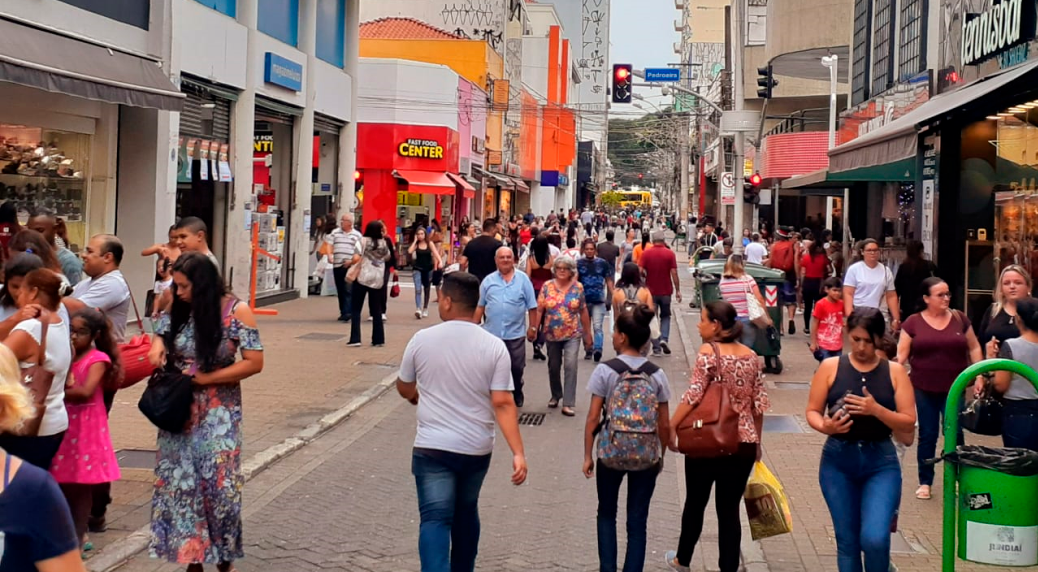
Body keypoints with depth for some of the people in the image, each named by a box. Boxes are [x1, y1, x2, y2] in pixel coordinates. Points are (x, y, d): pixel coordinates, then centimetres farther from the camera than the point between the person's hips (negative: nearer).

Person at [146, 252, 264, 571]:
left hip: (218, 412, -4)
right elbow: (160, 335, 16)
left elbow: (254, 362, -14)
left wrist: (205, 379, -17)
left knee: (218, 484, 0)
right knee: (180, 482, 6)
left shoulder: (236, 311, -13)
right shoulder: (176, 309, 0)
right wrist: (157, 347, -9)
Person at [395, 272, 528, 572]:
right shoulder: (494, 347, -7)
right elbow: (503, 404, -12)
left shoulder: (422, 339, -6)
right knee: (466, 514, 22)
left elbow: (405, 389, 10)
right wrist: (518, 452, -11)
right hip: (476, 449, 3)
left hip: (432, 447, -2)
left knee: (435, 519, -4)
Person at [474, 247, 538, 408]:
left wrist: (532, 327, -1)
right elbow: (480, 306, 8)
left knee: (517, 367, 9)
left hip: (516, 333, -1)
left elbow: (532, 306, 2)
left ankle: (517, 395, 29)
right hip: (492, 333, 1)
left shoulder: (523, 279, 0)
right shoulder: (488, 280, 4)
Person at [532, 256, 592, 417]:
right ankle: (556, 396, 37)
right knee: (553, 366, 14)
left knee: (571, 366, -14)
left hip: (572, 334, -2)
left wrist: (588, 334, 5)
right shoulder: (547, 286, -2)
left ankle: (568, 404, -13)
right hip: (552, 334, 2)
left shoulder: (578, 287, -2)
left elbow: (583, 312, 3)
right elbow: (539, 310, -2)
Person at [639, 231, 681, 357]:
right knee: (665, 316, 18)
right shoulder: (670, 254, -5)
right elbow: (674, 273, -8)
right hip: (666, 291, 0)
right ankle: (664, 339, -4)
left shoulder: (646, 253, -3)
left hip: (651, 291, 0)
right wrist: (677, 290, -3)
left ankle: (656, 348, 6)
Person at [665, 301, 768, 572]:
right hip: (744, 445, 4)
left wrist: (671, 427, -15)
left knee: (695, 502, 15)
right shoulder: (751, 356, 5)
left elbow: (693, 395, -19)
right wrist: (756, 441, 18)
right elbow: (759, 404, 8)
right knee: (730, 509, 9)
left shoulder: (708, 352, -10)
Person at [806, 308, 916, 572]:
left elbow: (909, 424, -3)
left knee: (874, 539, -15)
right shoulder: (830, 367, 0)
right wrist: (825, 426, -20)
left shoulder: (895, 371, 1)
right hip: (838, 461, 1)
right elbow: (812, 412, 2)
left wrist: (876, 410, -19)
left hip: (881, 462, -1)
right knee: (847, 541, 8)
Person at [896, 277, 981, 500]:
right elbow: (901, 354, -1)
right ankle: (925, 482, 18)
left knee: (954, 433, -4)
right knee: (927, 435, 7)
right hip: (923, 389, 0)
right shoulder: (913, 322, -1)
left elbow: (974, 348, 11)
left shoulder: (959, 318, 4)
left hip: (954, 388, 1)